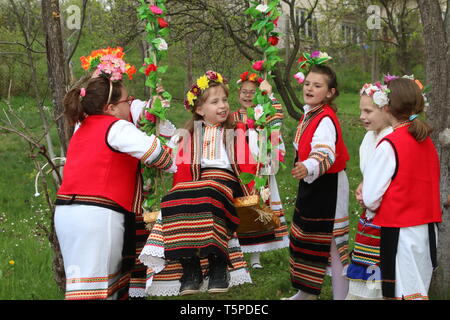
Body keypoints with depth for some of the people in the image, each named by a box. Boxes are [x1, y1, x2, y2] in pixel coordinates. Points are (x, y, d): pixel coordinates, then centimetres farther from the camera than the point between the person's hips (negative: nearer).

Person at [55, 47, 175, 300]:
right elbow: (151, 150, -18)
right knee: (93, 287, -9)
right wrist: (173, 167, 0)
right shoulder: (117, 128, -8)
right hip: (98, 213, -9)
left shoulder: (84, 127, 19)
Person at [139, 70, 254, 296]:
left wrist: (253, 192, -9)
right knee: (174, 202, -30)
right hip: (196, 181, 2)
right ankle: (189, 268, -29)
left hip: (226, 179, -2)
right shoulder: (189, 136, 21)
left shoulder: (236, 133, 18)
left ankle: (218, 264, -34)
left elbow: (248, 167, 7)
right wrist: (181, 190, -6)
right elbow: (182, 170, 11)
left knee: (209, 197, -37)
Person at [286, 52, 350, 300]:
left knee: (331, 242, -5)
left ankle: (341, 295, 3)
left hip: (328, 186, -10)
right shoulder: (308, 114, 8)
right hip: (310, 184, 10)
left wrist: (308, 168, -55)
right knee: (306, 237, 18)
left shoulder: (326, 119, -22)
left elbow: (325, 153, -39)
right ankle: (307, 293, 32)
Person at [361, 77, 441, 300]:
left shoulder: (390, 145, -14)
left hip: (400, 231, -7)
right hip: (428, 229, 7)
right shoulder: (426, 141, 8)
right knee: (419, 291, 12)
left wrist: (370, 204, 10)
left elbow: (371, 199, -14)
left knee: (406, 293, -3)